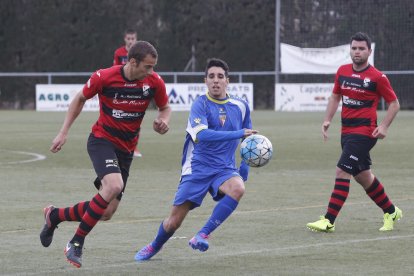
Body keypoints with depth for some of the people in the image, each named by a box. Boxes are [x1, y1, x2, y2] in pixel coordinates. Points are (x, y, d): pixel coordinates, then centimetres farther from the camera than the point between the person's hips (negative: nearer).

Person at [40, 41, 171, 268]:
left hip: (126, 149, 5)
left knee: (106, 212, 1)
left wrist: (163, 121, -14)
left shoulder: (154, 82, -8)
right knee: (114, 185, -33)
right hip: (102, 140, -5)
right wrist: (63, 132, 2)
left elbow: (165, 108, 10)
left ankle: (54, 216, 27)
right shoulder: (104, 77, -16)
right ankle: (76, 244, -18)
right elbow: (80, 98, 2)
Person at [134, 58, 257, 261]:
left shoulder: (240, 106, 5)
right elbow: (202, 134, -27)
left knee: (238, 188, -34)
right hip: (198, 168, -2)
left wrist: (245, 168, 17)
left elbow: (248, 138, 23)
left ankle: (202, 235, -25)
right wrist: (238, 134, -31)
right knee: (174, 221, -1)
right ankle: (155, 247, 32)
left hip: (225, 169, 2)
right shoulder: (201, 104, -8)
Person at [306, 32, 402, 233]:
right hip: (347, 131, 7)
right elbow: (335, 97, 19)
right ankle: (391, 212, 35)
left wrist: (384, 126, -13)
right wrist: (327, 120, 7)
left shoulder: (377, 77, -9)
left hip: (364, 132, -7)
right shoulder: (342, 71, 7)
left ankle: (329, 221, -12)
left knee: (342, 172, -15)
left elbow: (394, 103, -2)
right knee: (362, 176, 16)